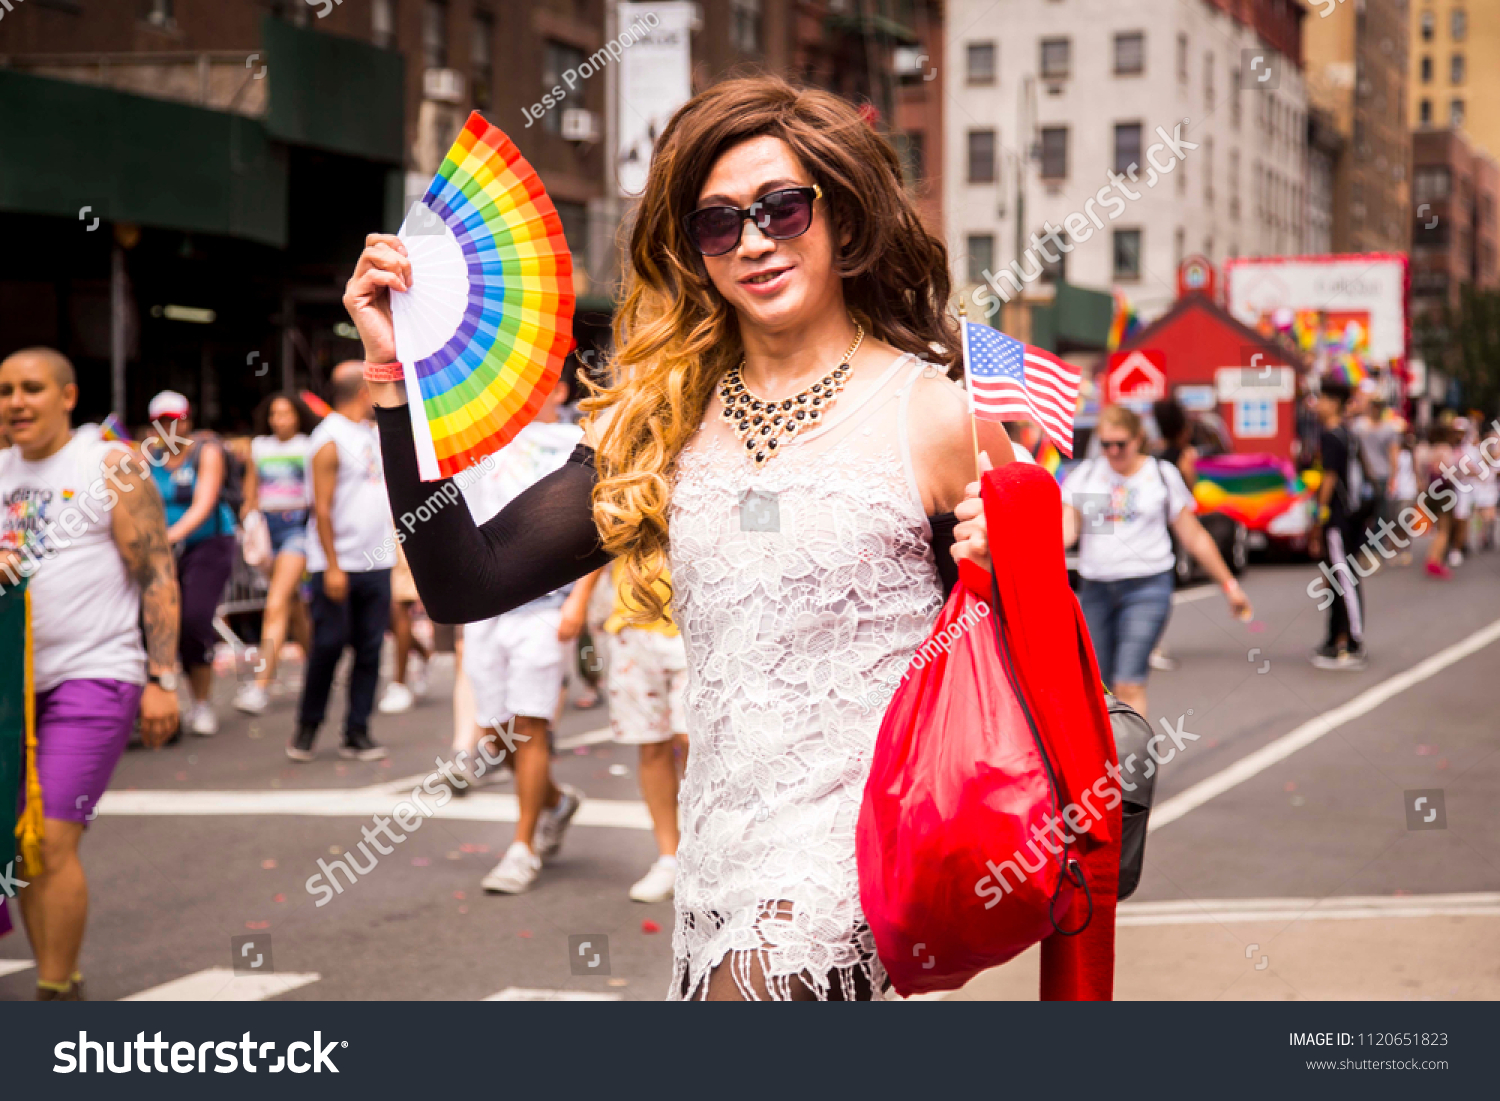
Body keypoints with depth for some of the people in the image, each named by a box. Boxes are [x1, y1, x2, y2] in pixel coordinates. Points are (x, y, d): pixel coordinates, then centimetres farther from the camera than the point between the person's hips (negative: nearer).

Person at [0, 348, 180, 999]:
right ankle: (60, 982, 18)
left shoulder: (111, 468, -3)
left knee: (52, 841, -12)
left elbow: (158, 575, -7)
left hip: (92, 677, -6)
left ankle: (55, 993, -3)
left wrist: (162, 680, -13)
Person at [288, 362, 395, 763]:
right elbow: (322, 508, -14)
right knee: (328, 646, -2)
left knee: (370, 649, 5)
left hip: (376, 562, 7)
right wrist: (332, 567, -18)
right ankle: (307, 728, 12)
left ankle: (357, 733, 10)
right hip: (339, 563, -7)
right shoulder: (330, 440, -10)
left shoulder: (371, 434, 14)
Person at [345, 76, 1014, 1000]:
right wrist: (398, 370, -1)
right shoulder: (664, 427, 9)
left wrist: (1009, 571, -19)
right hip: (722, 864, 5)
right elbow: (466, 583, 4)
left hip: (865, 849, -5)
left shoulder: (934, 418, -3)